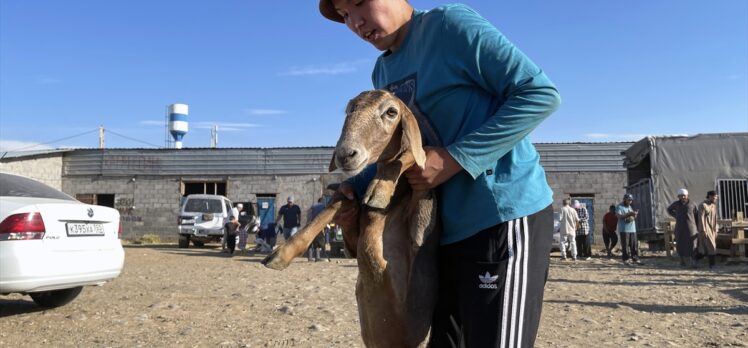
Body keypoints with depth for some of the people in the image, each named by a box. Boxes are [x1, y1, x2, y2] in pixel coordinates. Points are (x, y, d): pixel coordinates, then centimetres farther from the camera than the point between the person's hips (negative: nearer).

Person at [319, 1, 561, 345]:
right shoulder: (383, 71, 12)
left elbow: (541, 93, -16)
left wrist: (453, 159, -20)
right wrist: (355, 189, -1)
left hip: (504, 216, -8)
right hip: (447, 228, 8)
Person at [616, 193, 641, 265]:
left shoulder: (630, 207, 22)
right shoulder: (619, 207, -3)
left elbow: (633, 217, 24)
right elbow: (619, 216, -16)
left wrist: (635, 214, 1)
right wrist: (628, 214, -24)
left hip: (632, 229, 7)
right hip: (624, 229, -7)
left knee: (635, 245, 5)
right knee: (625, 245, -7)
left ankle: (635, 259, 11)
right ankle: (626, 260, -4)